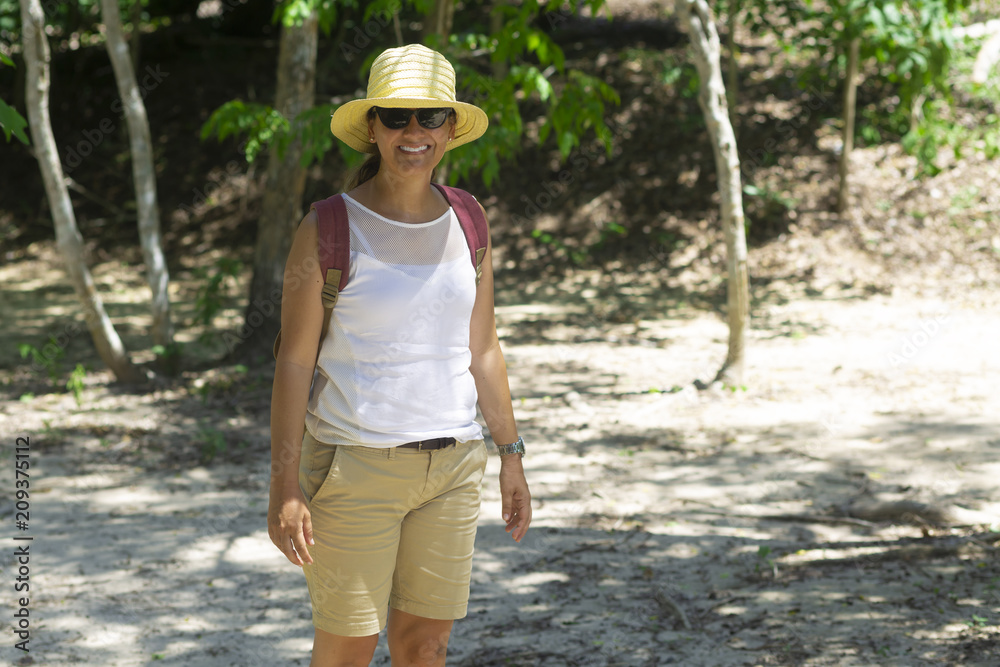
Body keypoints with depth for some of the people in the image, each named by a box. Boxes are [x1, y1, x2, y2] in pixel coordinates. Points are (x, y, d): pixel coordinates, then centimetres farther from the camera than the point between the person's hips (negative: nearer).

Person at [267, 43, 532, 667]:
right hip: (355, 467, -4)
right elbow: (294, 360, -8)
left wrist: (512, 456, 12)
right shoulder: (328, 230, -8)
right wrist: (285, 486, -13)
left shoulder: (467, 224, 6)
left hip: (451, 464, 4)